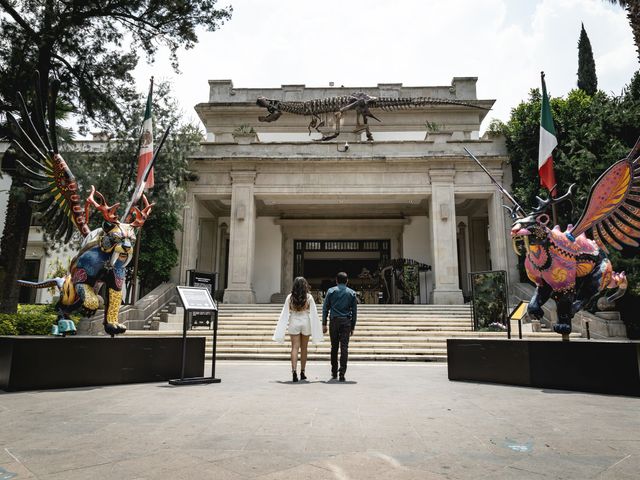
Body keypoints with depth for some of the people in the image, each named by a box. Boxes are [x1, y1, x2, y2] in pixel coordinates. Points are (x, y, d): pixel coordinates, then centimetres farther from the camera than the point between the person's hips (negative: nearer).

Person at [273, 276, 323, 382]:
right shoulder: (309, 297, -5)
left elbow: (285, 313, -3)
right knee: (304, 348, 12)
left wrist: (285, 326, 3)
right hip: (305, 323, 0)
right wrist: (315, 329, 3)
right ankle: (302, 372, 20)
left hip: (294, 323, 0)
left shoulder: (290, 297, -3)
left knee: (294, 348, 1)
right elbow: (313, 314, -4)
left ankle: (294, 370, -16)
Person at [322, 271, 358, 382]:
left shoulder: (331, 291, 6)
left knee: (334, 347, 11)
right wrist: (352, 327, 12)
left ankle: (334, 372, 20)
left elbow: (325, 308, 3)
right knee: (344, 347, -2)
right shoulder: (352, 293, 8)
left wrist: (324, 324, 5)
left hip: (334, 321, 0)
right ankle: (342, 373, -8)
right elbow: (354, 311, 7)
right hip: (346, 322, 0)